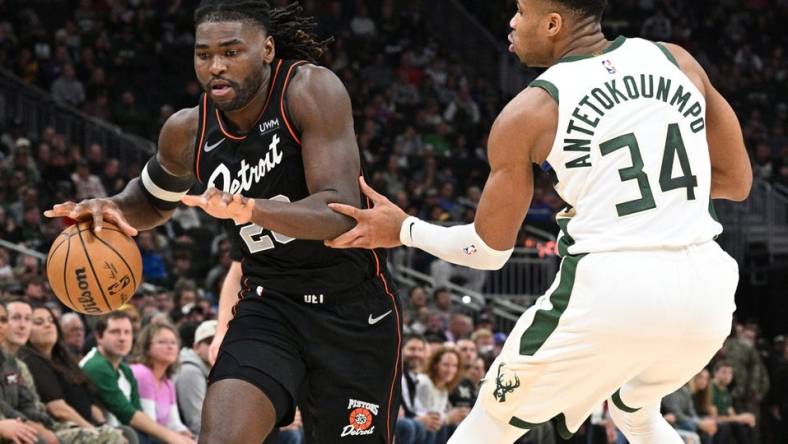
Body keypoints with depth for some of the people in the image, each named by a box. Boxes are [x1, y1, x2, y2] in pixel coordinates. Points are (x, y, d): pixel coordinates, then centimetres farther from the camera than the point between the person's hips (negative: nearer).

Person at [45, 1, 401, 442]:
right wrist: (112, 207, -5)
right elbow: (155, 200, 20)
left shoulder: (311, 90, -19)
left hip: (353, 308, -3)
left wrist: (252, 209, -46)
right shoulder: (188, 132, -3)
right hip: (269, 302, 3)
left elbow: (341, 214, -29)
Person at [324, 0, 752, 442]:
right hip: (705, 288, 5)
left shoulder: (528, 113, -1)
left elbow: (490, 250, 7)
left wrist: (404, 230, 22)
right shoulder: (676, 61, 8)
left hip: (612, 290, -4)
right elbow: (738, 182, 15)